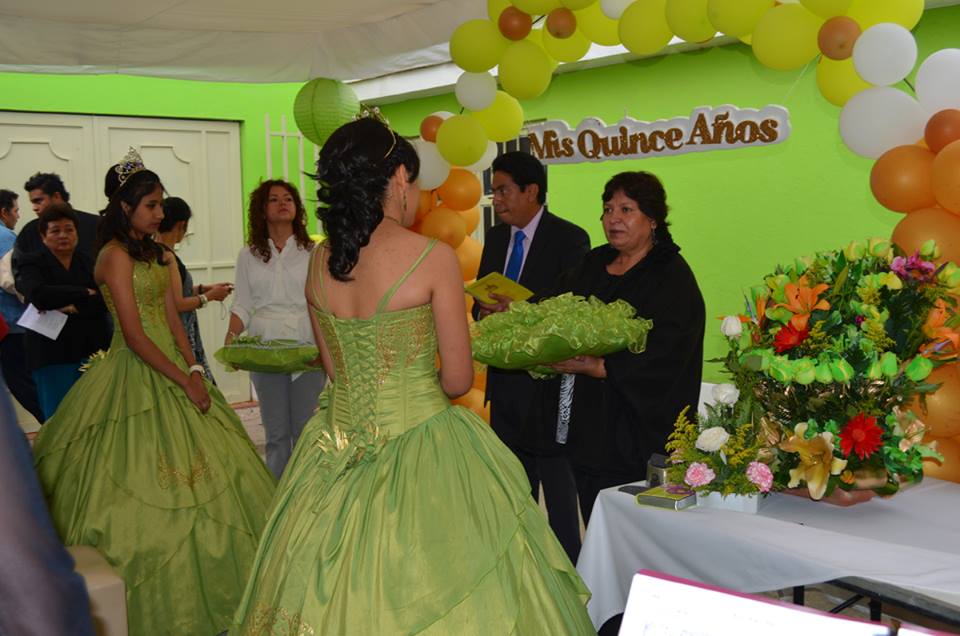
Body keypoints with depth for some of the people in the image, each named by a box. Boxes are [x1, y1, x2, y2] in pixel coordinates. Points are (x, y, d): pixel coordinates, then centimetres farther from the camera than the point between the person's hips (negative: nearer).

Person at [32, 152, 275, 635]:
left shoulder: (155, 255, 14)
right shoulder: (116, 255, -12)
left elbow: (171, 318, 11)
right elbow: (134, 334, -17)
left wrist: (194, 369, -2)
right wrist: (184, 380, -16)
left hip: (170, 368, 9)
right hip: (136, 375, -9)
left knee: (197, 470, 10)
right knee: (147, 481, -3)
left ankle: (197, 589, 20)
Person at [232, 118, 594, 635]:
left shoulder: (320, 261, 2)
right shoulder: (433, 257, -14)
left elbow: (333, 368, 10)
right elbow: (458, 380, -9)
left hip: (341, 447, 6)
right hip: (421, 446, -6)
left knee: (340, 594, 18)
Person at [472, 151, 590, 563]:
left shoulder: (569, 239, -10)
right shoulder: (495, 238, 11)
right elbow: (480, 296, 14)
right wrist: (486, 311, -9)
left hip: (549, 377, -7)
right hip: (506, 377, 7)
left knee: (556, 475, 2)